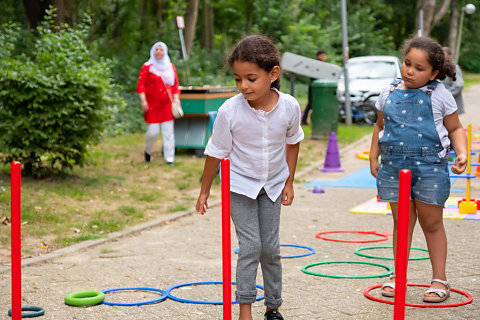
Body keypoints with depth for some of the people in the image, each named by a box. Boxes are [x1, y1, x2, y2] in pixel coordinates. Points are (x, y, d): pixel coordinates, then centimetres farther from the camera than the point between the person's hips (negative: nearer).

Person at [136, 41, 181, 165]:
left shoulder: (170, 67, 13)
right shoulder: (147, 67, 1)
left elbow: (175, 85, 16)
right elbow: (141, 85, -4)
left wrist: (176, 98, 2)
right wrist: (143, 101, -13)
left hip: (167, 104, 3)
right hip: (152, 105, -3)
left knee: (168, 131, -1)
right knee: (153, 131, -7)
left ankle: (169, 158, 4)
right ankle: (148, 152, 22)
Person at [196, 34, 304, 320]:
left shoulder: (289, 107, -18)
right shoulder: (230, 111, -24)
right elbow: (216, 153, -11)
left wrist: (289, 182, 7)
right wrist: (205, 192, -3)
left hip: (272, 185, 2)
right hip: (240, 185, -2)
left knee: (271, 247, 7)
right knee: (250, 245, -9)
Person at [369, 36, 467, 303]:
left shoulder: (439, 95, 0)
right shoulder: (389, 94, 8)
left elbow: (455, 129, 6)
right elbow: (381, 126, 20)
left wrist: (462, 152, -10)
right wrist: (374, 157, 17)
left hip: (430, 166, -3)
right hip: (394, 166, 3)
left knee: (431, 222, 5)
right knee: (402, 221, 9)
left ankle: (440, 279, 16)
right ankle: (398, 276, 19)